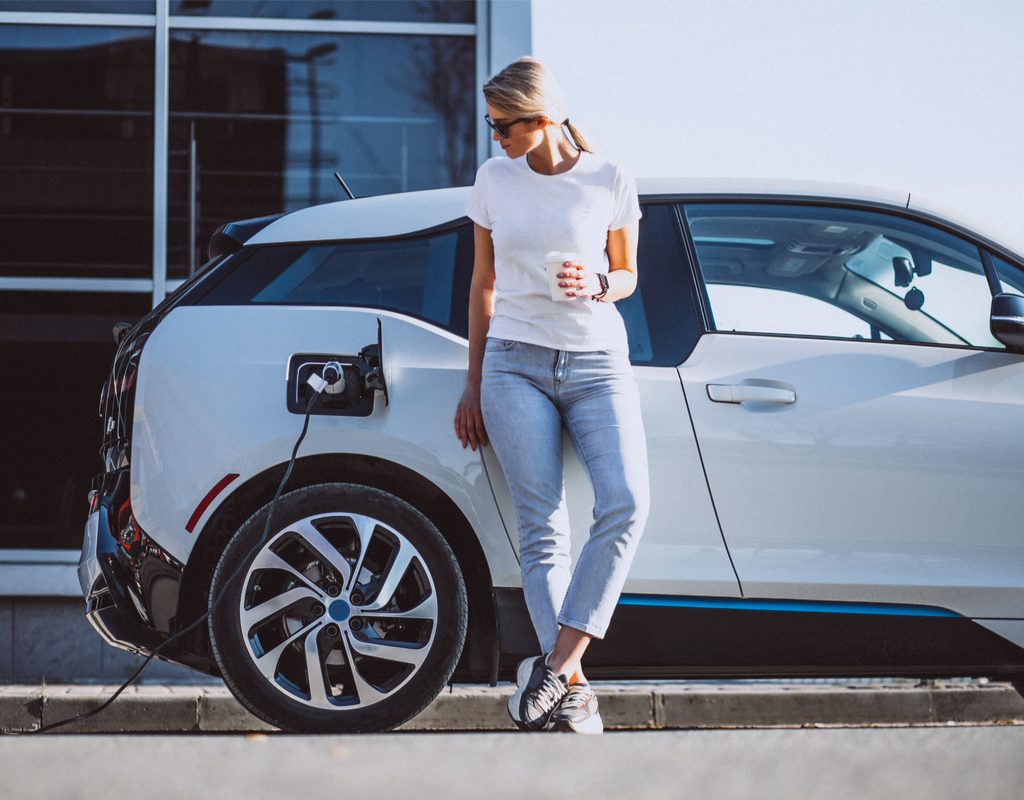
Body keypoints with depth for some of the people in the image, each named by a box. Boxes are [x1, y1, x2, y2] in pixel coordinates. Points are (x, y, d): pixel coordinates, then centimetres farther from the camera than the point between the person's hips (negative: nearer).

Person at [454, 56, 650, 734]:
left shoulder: (610, 183, 1)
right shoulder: (494, 180, 7)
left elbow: (627, 276, 13)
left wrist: (597, 286, -12)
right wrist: (474, 385, 14)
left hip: (598, 362, -1)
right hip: (516, 365, 1)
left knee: (626, 503, -23)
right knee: (542, 527, -11)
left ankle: (557, 664, -21)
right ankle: (574, 691, -14)